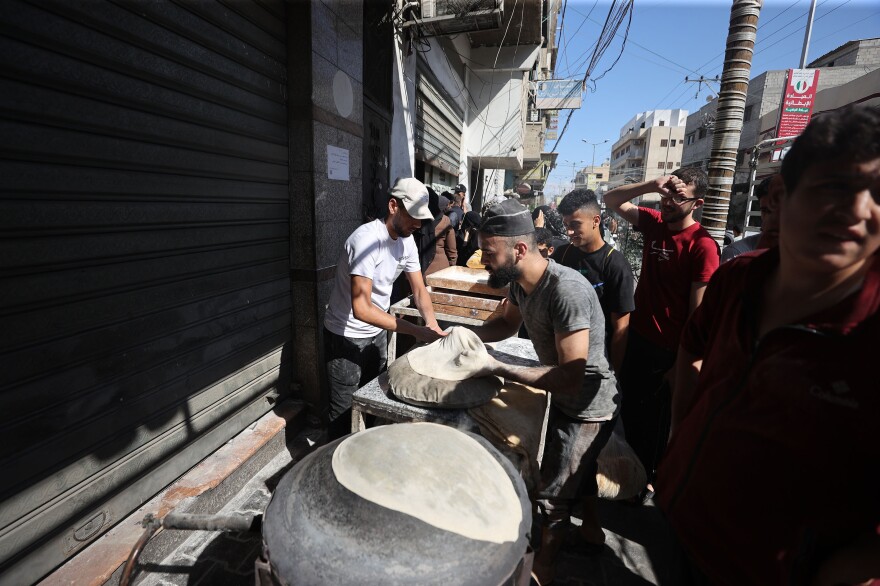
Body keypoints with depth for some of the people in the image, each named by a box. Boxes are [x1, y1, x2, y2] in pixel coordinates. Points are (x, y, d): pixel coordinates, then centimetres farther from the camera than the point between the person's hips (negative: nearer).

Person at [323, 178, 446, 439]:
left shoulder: (407, 241, -3)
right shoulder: (367, 239, -28)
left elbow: (419, 290, 2)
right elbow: (361, 308, -34)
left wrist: (433, 324, -18)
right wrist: (417, 331, -34)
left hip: (377, 333, 7)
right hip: (347, 337, -7)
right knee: (345, 412, 6)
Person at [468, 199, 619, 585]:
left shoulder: (566, 291, -36)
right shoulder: (521, 282, -9)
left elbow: (571, 374, -34)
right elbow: (508, 322, 9)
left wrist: (499, 369, -33)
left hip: (588, 408, -8)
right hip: (566, 399, 8)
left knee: (552, 493, 7)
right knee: (578, 469, 29)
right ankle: (592, 531, 57)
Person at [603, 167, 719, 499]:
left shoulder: (702, 245, -19)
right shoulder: (655, 223, 0)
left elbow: (698, 312, -18)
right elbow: (612, 200, 4)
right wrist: (650, 185, -13)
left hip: (667, 349, -6)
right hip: (636, 336, 6)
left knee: (654, 419, 13)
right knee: (631, 409, 20)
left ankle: (651, 478, 37)